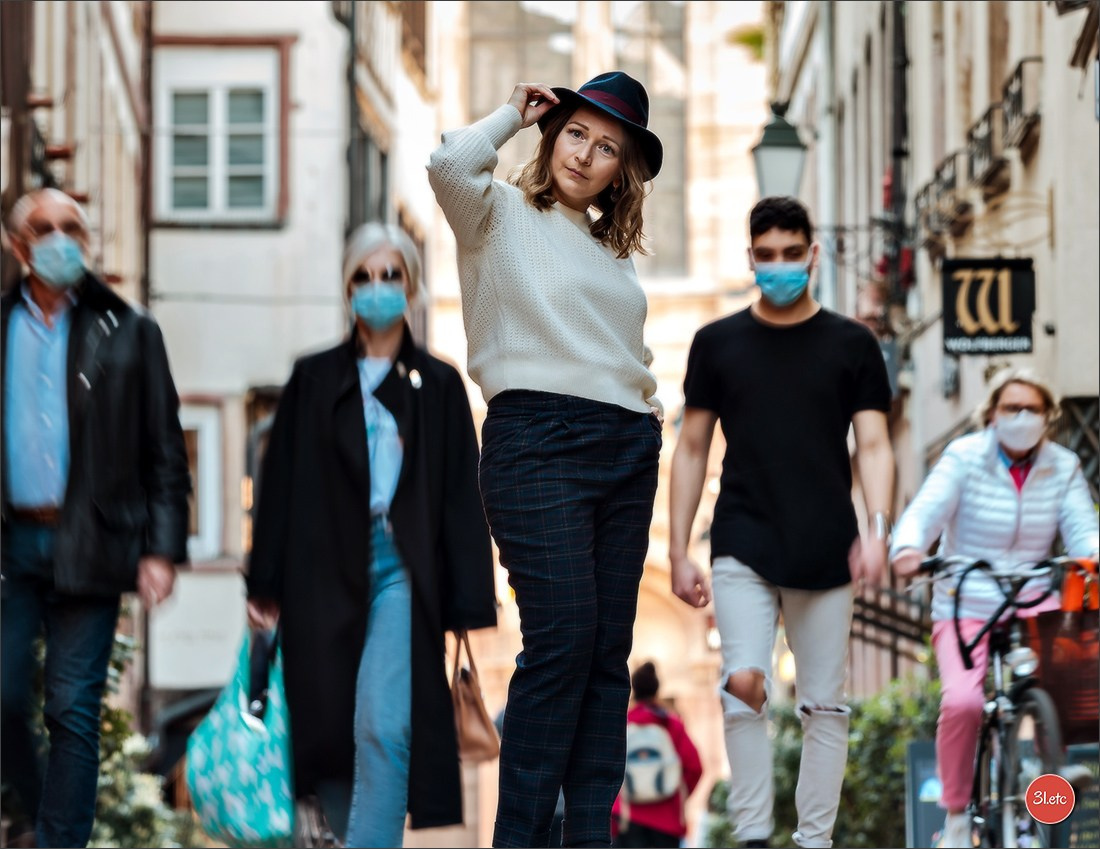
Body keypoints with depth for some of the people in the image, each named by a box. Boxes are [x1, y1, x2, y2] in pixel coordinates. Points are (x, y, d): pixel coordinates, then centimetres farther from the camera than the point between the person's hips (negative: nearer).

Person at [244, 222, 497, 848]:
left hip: (400, 569, -2)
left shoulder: (438, 385, 7)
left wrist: (469, 609, -1)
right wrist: (266, 586, 1)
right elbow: (280, 485, 7)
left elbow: (463, 499, 5)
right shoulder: (315, 380, 10)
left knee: (383, 730, -18)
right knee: (328, 734, 4)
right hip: (324, 569, 2)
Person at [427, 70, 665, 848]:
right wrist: (514, 114, -3)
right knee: (562, 640, -14)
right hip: (540, 441, -7)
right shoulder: (501, 215, 2)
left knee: (609, 650, 2)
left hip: (627, 449, 7)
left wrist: (650, 412, 11)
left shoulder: (613, 248, 21)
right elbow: (447, 164, -18)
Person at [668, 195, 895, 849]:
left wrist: (877, 528, -15)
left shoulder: (851, 344, 6)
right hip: (743, 549, -1)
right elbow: (692, 450, 10)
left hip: (826, 552, 1)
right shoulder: (718, 343, 8)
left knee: (825, 706, 3)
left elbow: (873, 445, 1)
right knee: (745, 684, -17)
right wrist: (679, 552, 4)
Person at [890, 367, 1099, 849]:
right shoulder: (965, 457, -5)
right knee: (962, 701, -26)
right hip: (965, 607, -2)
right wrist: (908, 548, -40)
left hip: (1034, 605, 3)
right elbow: (925, 511, -17)